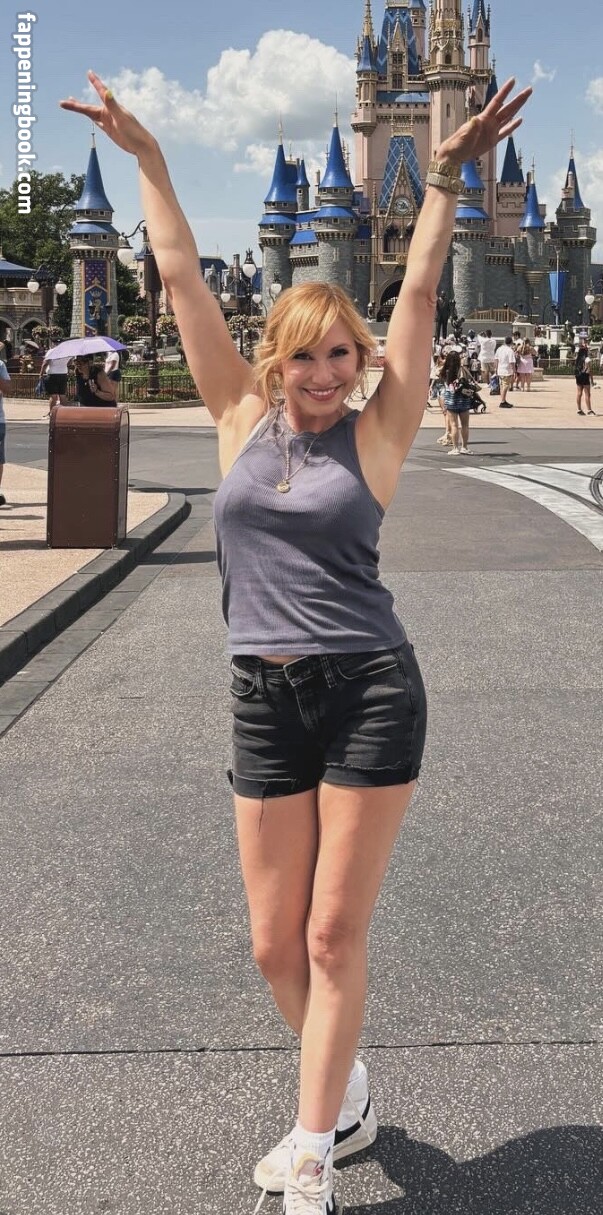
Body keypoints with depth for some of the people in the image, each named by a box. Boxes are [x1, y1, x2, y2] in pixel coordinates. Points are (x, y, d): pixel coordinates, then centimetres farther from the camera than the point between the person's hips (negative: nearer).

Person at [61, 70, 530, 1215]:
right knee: (276, 944, 9)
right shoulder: (240, 420, 6)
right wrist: (145, 158, 13)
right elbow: (181, 277, 9)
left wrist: (446, 177, -4)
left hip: (369, 692, -3)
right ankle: (345, 1098, 35)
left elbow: (419, 294, -2)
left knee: (332, 935, 2)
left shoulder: (374, 432, 0)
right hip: (264, 700, 3)